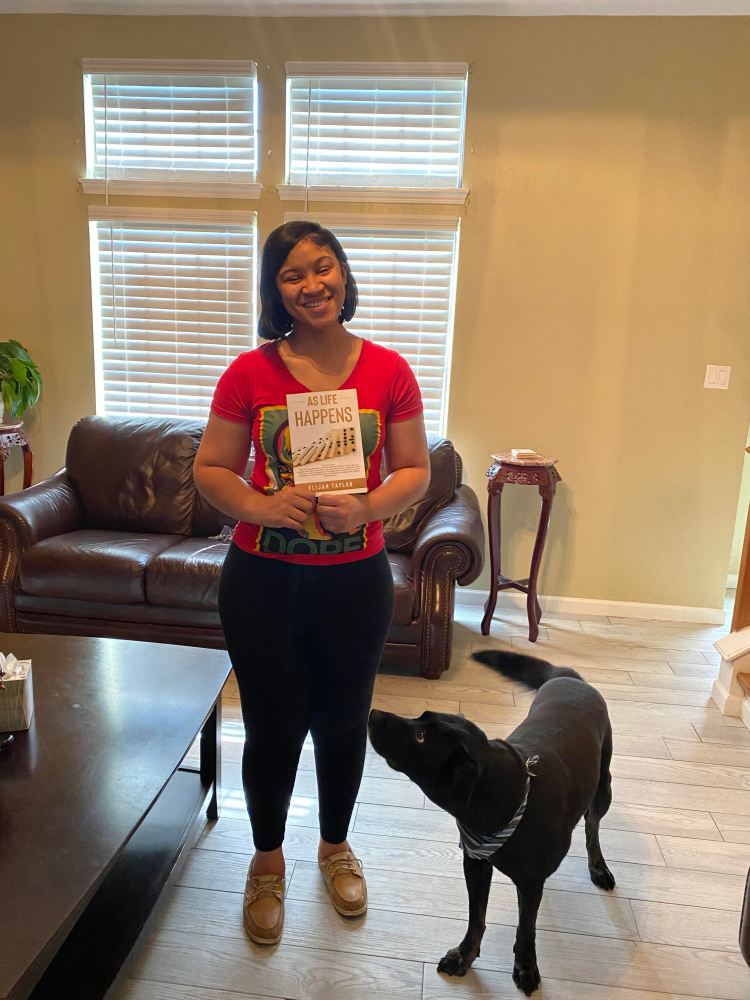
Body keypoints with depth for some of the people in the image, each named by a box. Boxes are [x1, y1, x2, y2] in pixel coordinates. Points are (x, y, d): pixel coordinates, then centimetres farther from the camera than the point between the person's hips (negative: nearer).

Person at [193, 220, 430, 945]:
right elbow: (210, 470, -1)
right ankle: (267, 860, 39)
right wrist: (261, 507, -19)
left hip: (355, 579, 1)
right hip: (262, 579, 0)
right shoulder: (250, 373, -5)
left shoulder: (388, 371, -4)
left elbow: (415, 471, 1)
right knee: (273, 725, 11)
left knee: (343, 720, 17)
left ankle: (335, 846, 45)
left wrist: (368, 507, -18)